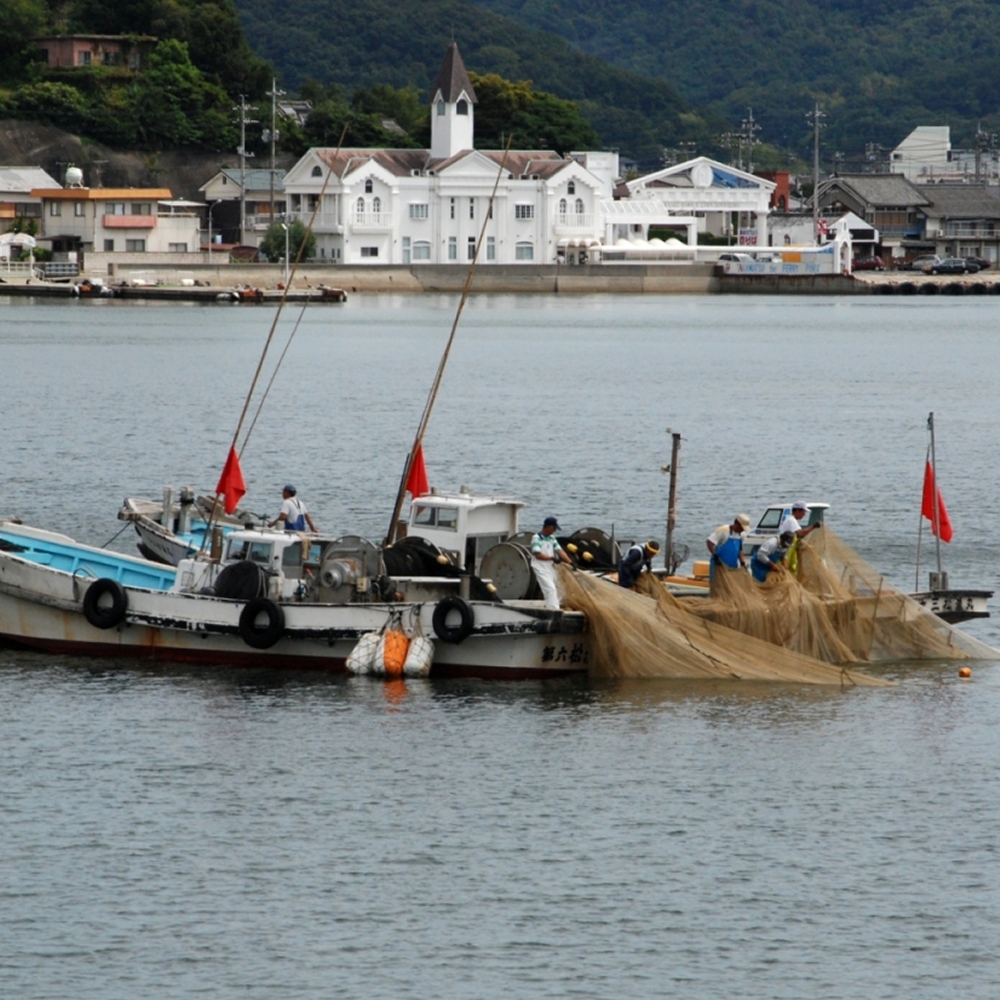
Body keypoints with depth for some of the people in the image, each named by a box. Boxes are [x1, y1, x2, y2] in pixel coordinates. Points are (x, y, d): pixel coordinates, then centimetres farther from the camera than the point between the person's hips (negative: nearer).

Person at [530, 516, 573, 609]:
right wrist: (552, 558, -19)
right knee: (550, 589, -19)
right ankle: (554, 611, -26)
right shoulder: (536, 538, -11)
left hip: (551, 568, 8)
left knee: (553, 590, 10)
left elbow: (560, 551, 5)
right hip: (541, 569, -8)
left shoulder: (552, 538, 11)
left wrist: (570, 562, -7)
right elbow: (538, 555, -19)